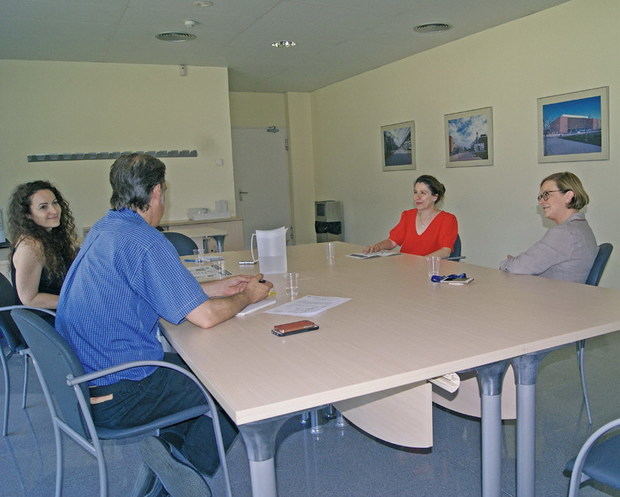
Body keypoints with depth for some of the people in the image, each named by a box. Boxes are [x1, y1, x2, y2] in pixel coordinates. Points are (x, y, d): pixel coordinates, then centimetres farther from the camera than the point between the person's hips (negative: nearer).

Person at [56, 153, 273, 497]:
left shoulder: (102, 230, 7)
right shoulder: (145, 242, -22)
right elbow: (204, 316, -22)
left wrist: (220, 287, 16)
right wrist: (247, 297, -3)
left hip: (81, 380, 9)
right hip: (115, 398, -9)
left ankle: (172, 443, 9)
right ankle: (187, 461, 6)